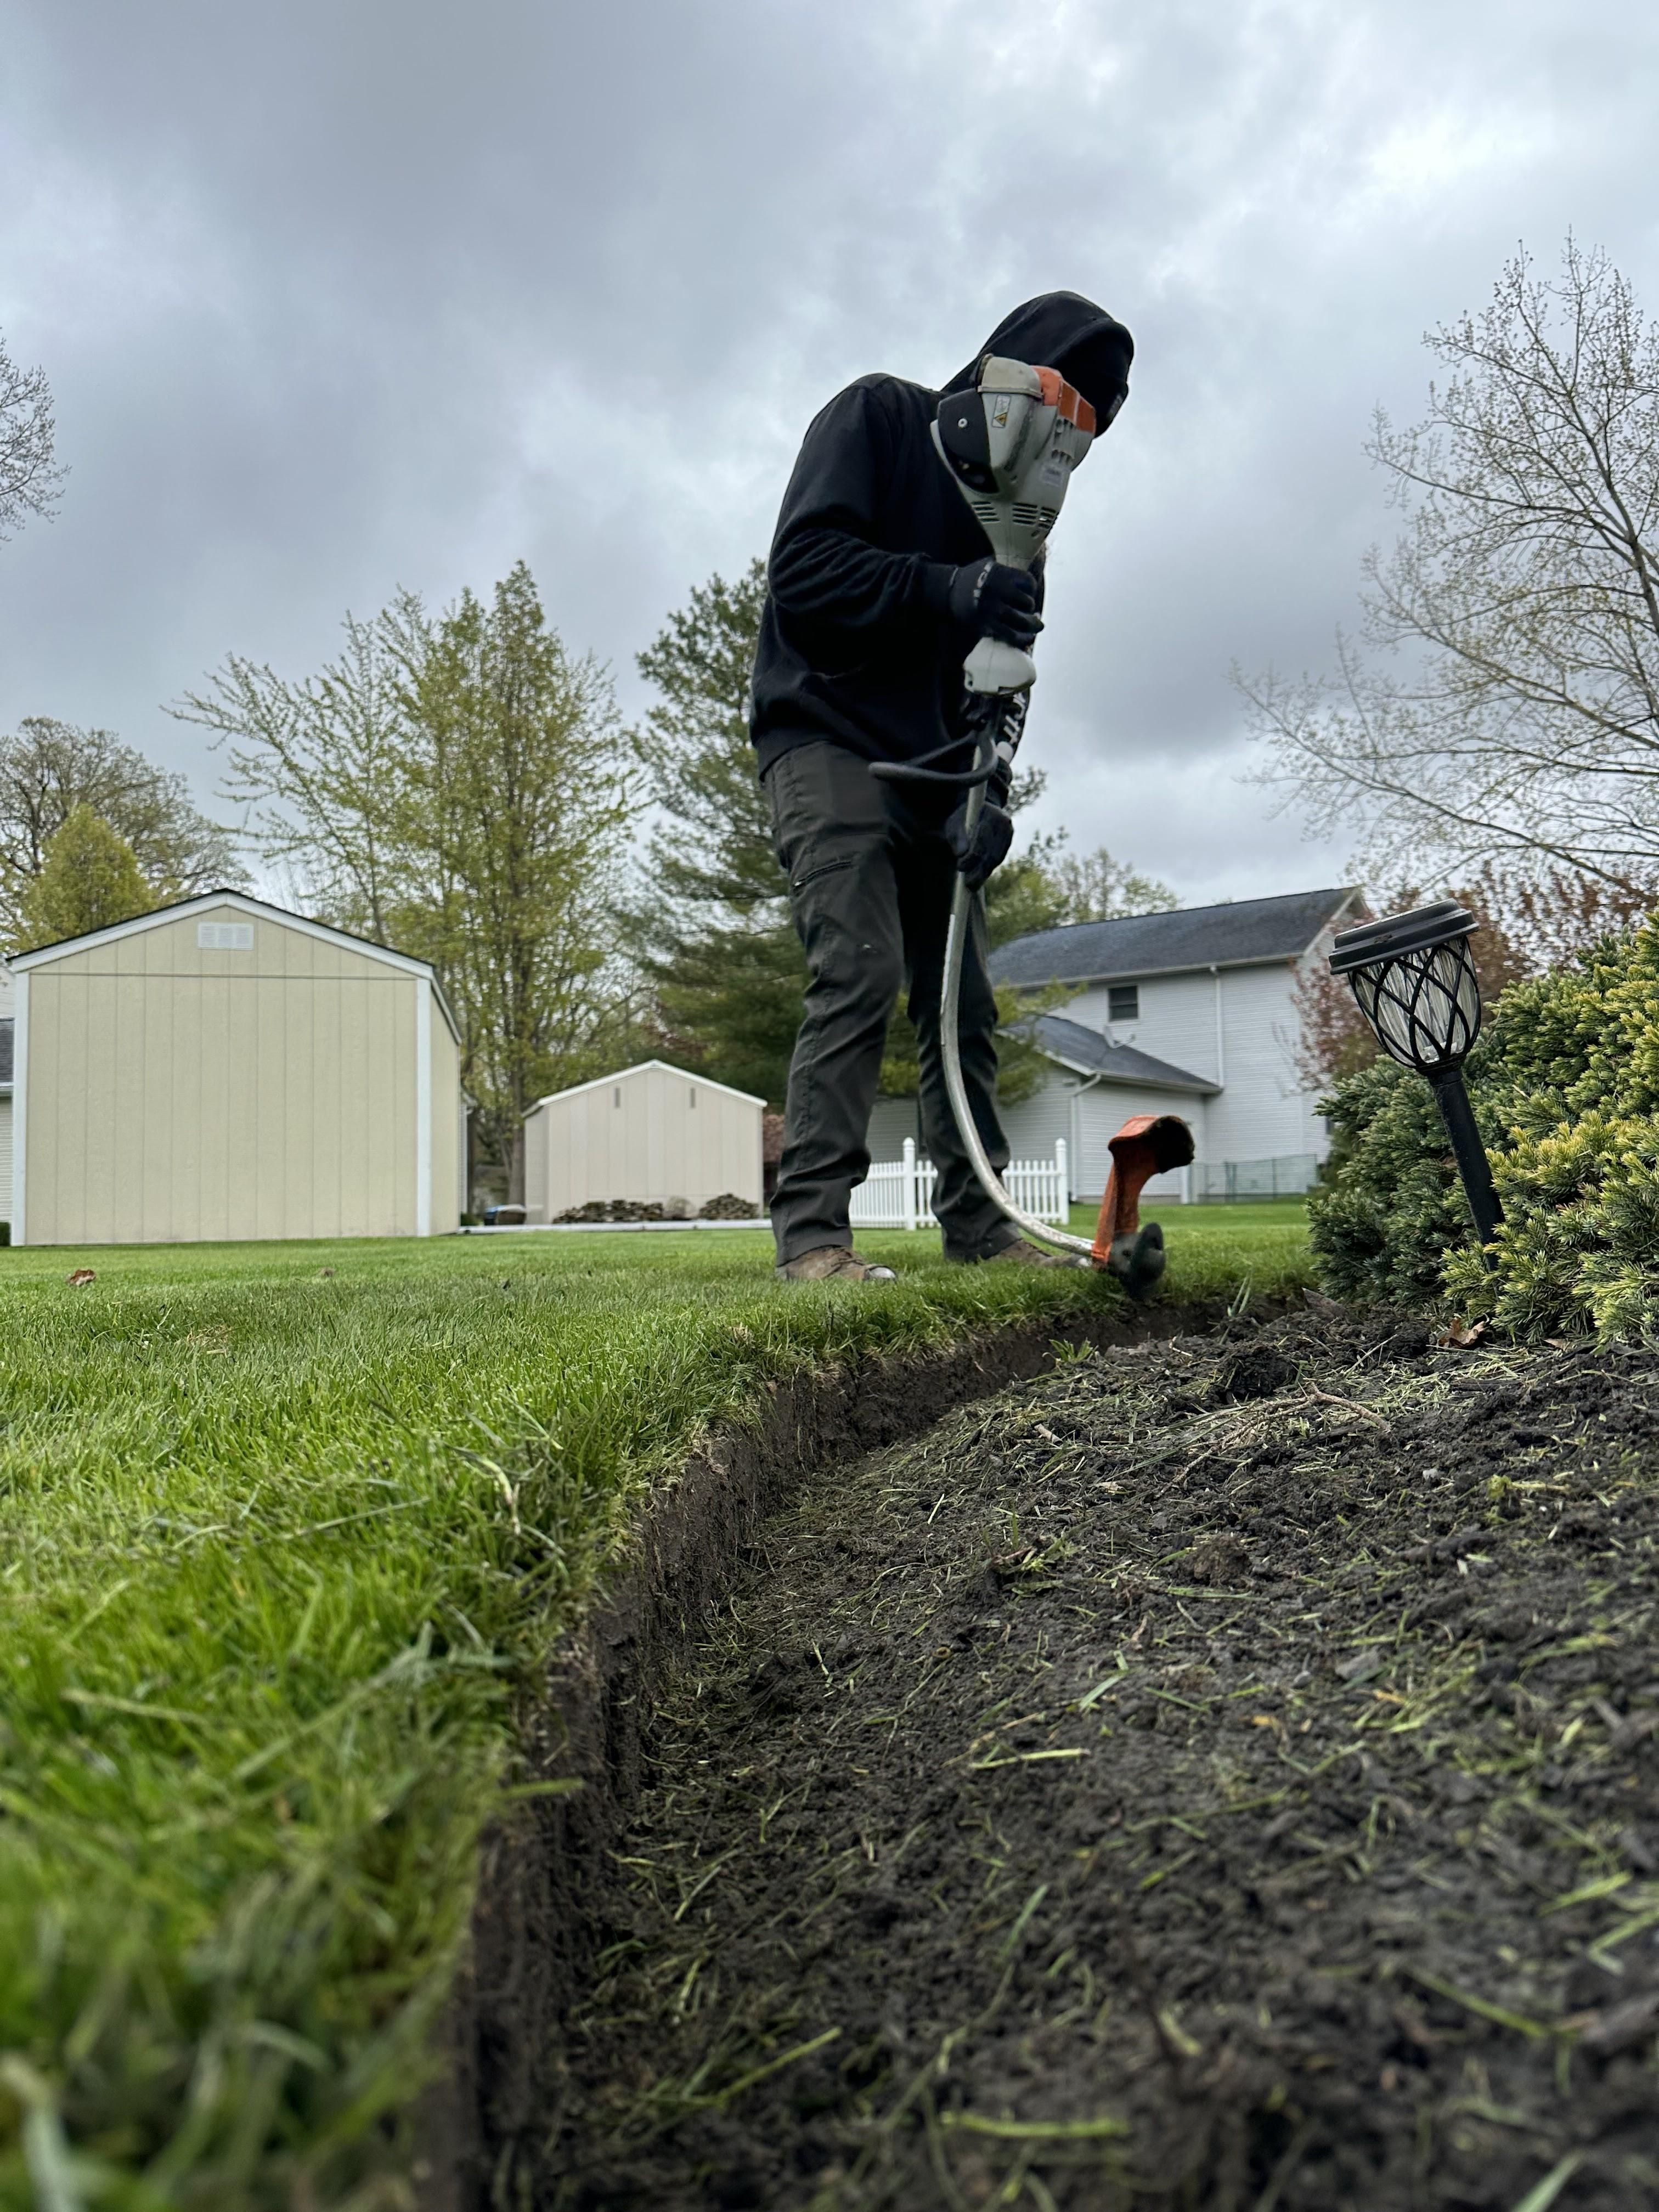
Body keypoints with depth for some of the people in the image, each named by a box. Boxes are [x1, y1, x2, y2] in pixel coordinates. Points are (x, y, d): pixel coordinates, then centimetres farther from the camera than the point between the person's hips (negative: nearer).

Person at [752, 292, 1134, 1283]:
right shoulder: (880, 416, 1)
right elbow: (804, 565, -13)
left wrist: (987, 792, -5)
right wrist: (948, 589, -24)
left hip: (933, 778, 7)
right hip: (831, 745, -7)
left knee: (966, 1003, 3)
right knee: (859, 971, -21)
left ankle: (978, 1221, 11)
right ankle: (812, 1231, -21)